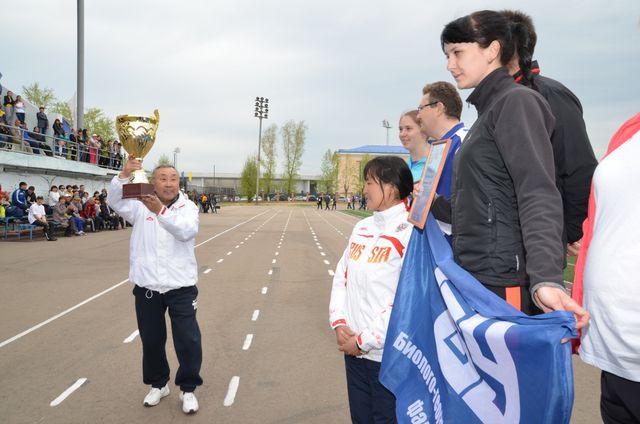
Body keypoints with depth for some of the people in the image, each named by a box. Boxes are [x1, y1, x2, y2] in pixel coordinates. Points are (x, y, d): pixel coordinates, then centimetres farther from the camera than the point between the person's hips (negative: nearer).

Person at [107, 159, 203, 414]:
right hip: (146, 286, 2)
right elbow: (115, 202, -14)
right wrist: (124, 174, -31)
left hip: (181, 286, -2)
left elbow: (187, 231, -22)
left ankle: (188, 389, 20)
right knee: (151, 339, 15)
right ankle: (158, 384, 36)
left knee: (188, 340, 0)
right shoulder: (140, 206, 3)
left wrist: (160, 210, -36)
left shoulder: (188, 207, -2)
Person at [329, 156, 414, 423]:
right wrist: (339, 324, -3)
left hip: (388, 354, -6)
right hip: (353, 350, 7)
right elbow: (341, 277, 11)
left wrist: (365, 341, -15)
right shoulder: (361, 228, 8)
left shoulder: (409, 233, -15)